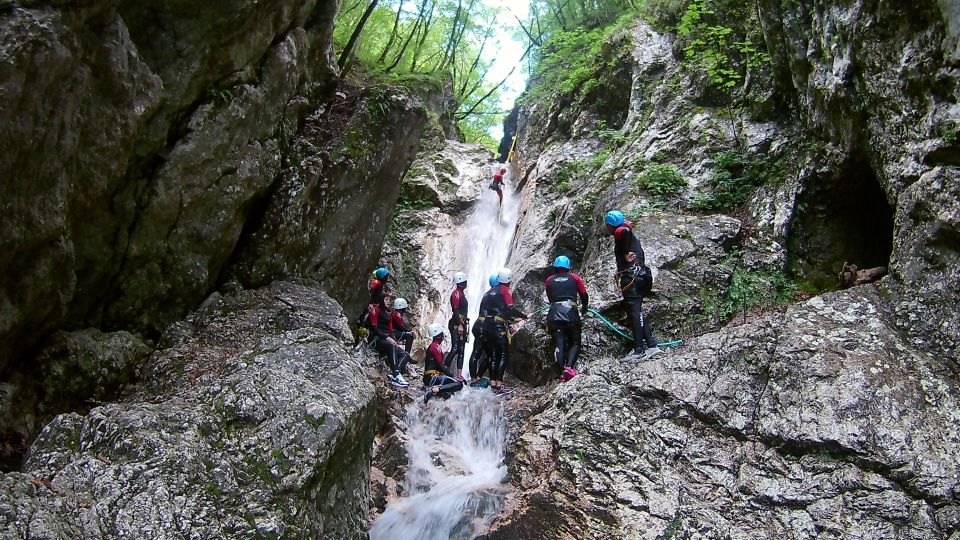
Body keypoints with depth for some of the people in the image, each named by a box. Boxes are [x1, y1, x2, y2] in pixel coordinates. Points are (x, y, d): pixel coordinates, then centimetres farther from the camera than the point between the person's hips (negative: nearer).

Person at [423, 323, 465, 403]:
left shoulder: (432, 345, 21)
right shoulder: (435, 346, -10)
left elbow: (442, 365, 21)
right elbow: (441, 365, -17)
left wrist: (453, 374, 12)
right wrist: (453, 375, -12)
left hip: (428, 378, 10)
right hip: (432, 377, -10)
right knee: (459, 384, -19)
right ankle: (434, 390, -27)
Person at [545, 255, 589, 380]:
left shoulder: (549, 281, 19)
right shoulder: (575, 278, 15)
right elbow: (584, 296, 15)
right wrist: (584, 309, 34)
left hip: (554, 313, 1)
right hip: (570, 312, -1)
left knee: (559, 345, -1)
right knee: (575, 343, 7)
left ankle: (562, 372, -16)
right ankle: (569, 367, -17)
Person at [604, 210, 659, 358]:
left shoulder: (620, 233, -4)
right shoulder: (632, 237, 25)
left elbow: (625, 230, -27)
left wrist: (627, 252, -18)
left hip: (630, 277, -10)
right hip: (641, 275, 10)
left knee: (635, 311, -10)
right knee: (638, 311, 12)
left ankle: (639, 349, -11)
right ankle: (651, 345, 7)